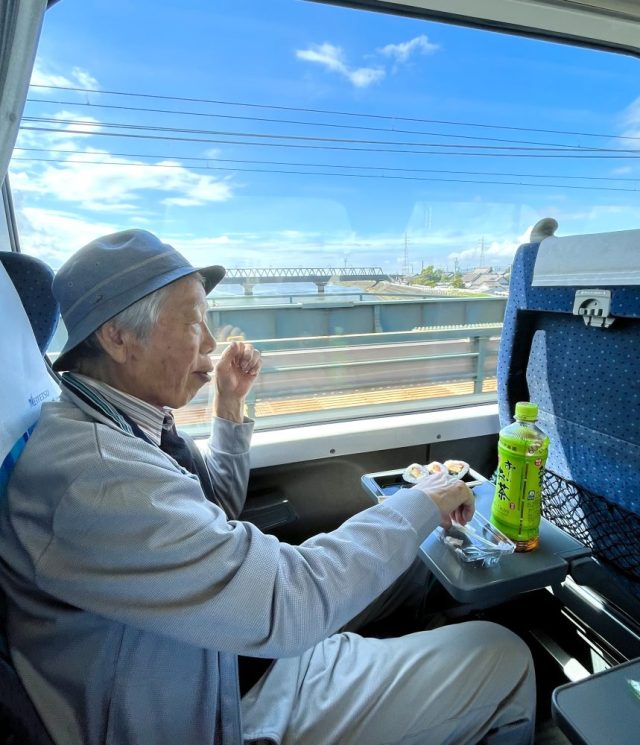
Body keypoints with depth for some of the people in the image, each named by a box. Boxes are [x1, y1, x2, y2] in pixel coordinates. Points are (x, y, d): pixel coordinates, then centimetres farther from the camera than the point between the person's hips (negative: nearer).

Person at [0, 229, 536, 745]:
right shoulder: (92, 470, -32)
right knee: (503, 658, -3)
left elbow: (218, 514, 12)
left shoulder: (111, 427, 0)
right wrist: (421, 505, -20)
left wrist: (231, 408, 1)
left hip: (234, 656, 8)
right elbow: (286, 603, -34)